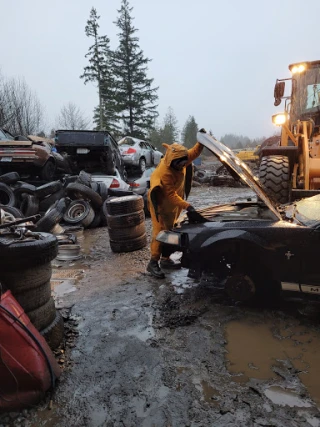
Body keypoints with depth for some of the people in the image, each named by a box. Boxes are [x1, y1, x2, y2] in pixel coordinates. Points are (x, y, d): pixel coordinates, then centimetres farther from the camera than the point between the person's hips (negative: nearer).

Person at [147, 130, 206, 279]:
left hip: (174, 204, 8)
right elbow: (171, 195, -34)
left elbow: (194, 152, 1)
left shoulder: (181, 162, -12)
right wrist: (187, 207, -40)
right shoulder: (163, 173, -34)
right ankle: (153, 263, 2)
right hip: (161, 204, -8)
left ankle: (165, 259, 25)